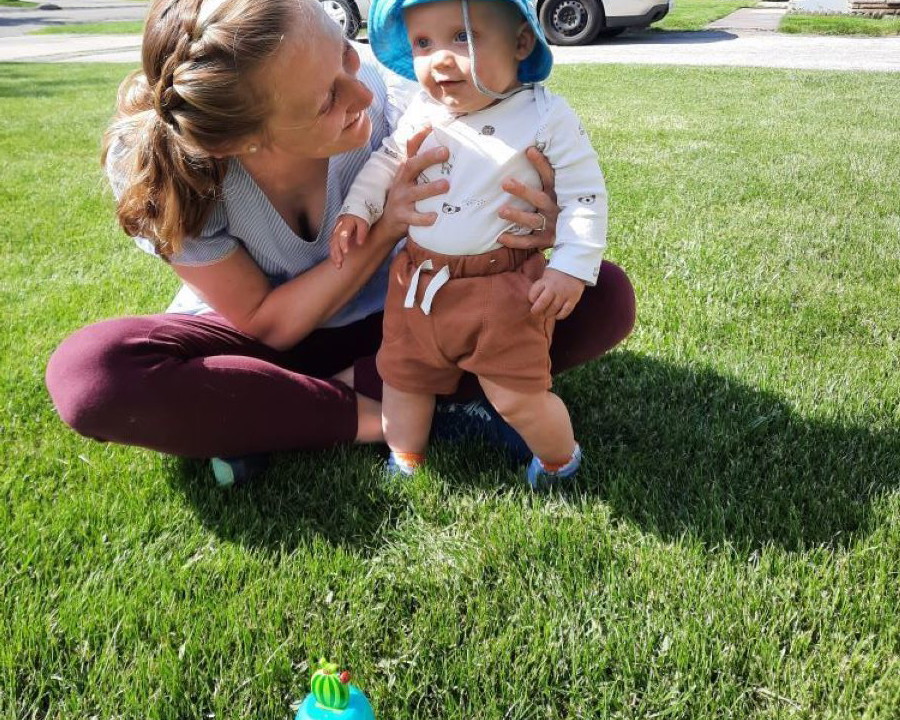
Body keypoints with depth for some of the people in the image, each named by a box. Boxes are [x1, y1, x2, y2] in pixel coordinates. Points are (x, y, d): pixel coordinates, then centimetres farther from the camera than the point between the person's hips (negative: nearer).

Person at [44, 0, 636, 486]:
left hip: (390, 321, 2)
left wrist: (530, 225, -34)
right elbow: (269, 323, -18)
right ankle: (374, 416, -20)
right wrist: (384, 230, -33)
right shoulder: (152, 164, -27)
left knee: (606, 296, -18)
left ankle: (354, 383, -18)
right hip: (264, 336, -1)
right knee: (87, 373, -33)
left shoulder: (388, 103, -26)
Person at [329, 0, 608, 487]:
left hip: (503, 285, -5)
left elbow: (584, 196, -9)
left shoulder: (545, 118, -12)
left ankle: (560, 459, 29)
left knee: (516, 395, -2)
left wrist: (571, 268, -15)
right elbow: (386, 163, 17)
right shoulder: (422, 113, 1)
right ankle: (403, 464, 40)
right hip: (419, 278, 6)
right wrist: (357, 209, 5)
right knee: (402, 373, 16)